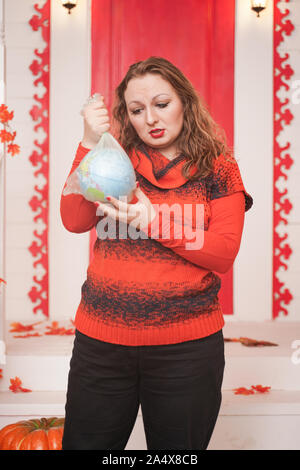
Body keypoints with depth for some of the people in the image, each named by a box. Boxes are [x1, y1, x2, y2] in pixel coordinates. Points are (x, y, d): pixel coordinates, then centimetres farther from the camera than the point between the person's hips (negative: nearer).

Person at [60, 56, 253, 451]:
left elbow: (224, 255, -9)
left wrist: (153, 220, -20)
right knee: (85, 443, 13)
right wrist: (90, 144, -14)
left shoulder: (219, 170, 1)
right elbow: (75, 221, -7)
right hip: (100, 341, 2)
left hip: (187, 346, -1)